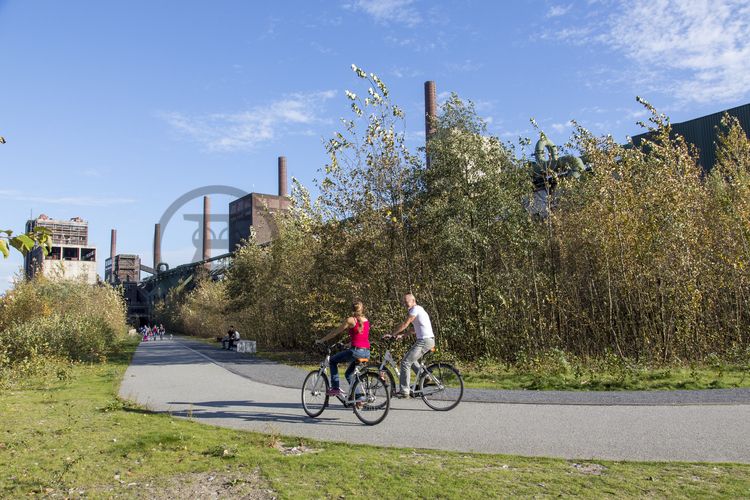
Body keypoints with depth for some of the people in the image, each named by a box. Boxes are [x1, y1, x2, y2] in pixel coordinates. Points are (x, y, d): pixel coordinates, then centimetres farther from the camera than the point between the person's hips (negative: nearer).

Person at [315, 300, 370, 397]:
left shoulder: (350, 320, -4)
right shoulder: (366, 321, 14)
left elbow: (335, 332, 2)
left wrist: (321, 340, 11)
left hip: (356, 351, -7)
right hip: (367, 353, 7)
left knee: (333, 360, 13)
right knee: (348, 373, 25)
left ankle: (335, 388, 7)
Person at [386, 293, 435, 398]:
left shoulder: (415, 309, -10)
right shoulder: (419, 309, 20)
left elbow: (404, 324, -14)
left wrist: (391, 334, -9)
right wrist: (402, 335, 20)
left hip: (424, 341, -10)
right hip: (429, 340, 10)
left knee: (405, 362, -10)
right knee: (411, 360, 24)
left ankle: (404, 391, -10)